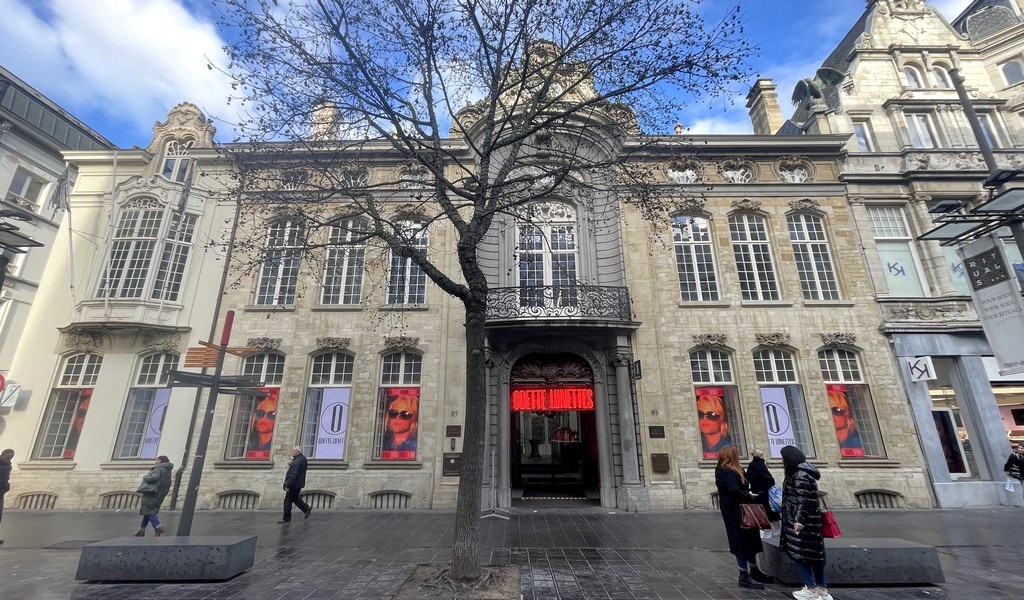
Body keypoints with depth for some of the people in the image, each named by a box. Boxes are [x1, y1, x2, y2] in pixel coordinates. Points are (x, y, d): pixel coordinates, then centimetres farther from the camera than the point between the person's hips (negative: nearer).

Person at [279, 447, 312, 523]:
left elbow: (293, 475, -27)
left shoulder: (297, 462, -24)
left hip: (294, 484, -10)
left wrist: (287, 485, -24)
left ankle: (286, 518, 11)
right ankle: (306, 508, 22)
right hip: (299, 483, 10)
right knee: (295, 498, 22)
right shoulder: (303, 459, 7)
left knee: (288, 501, 2)